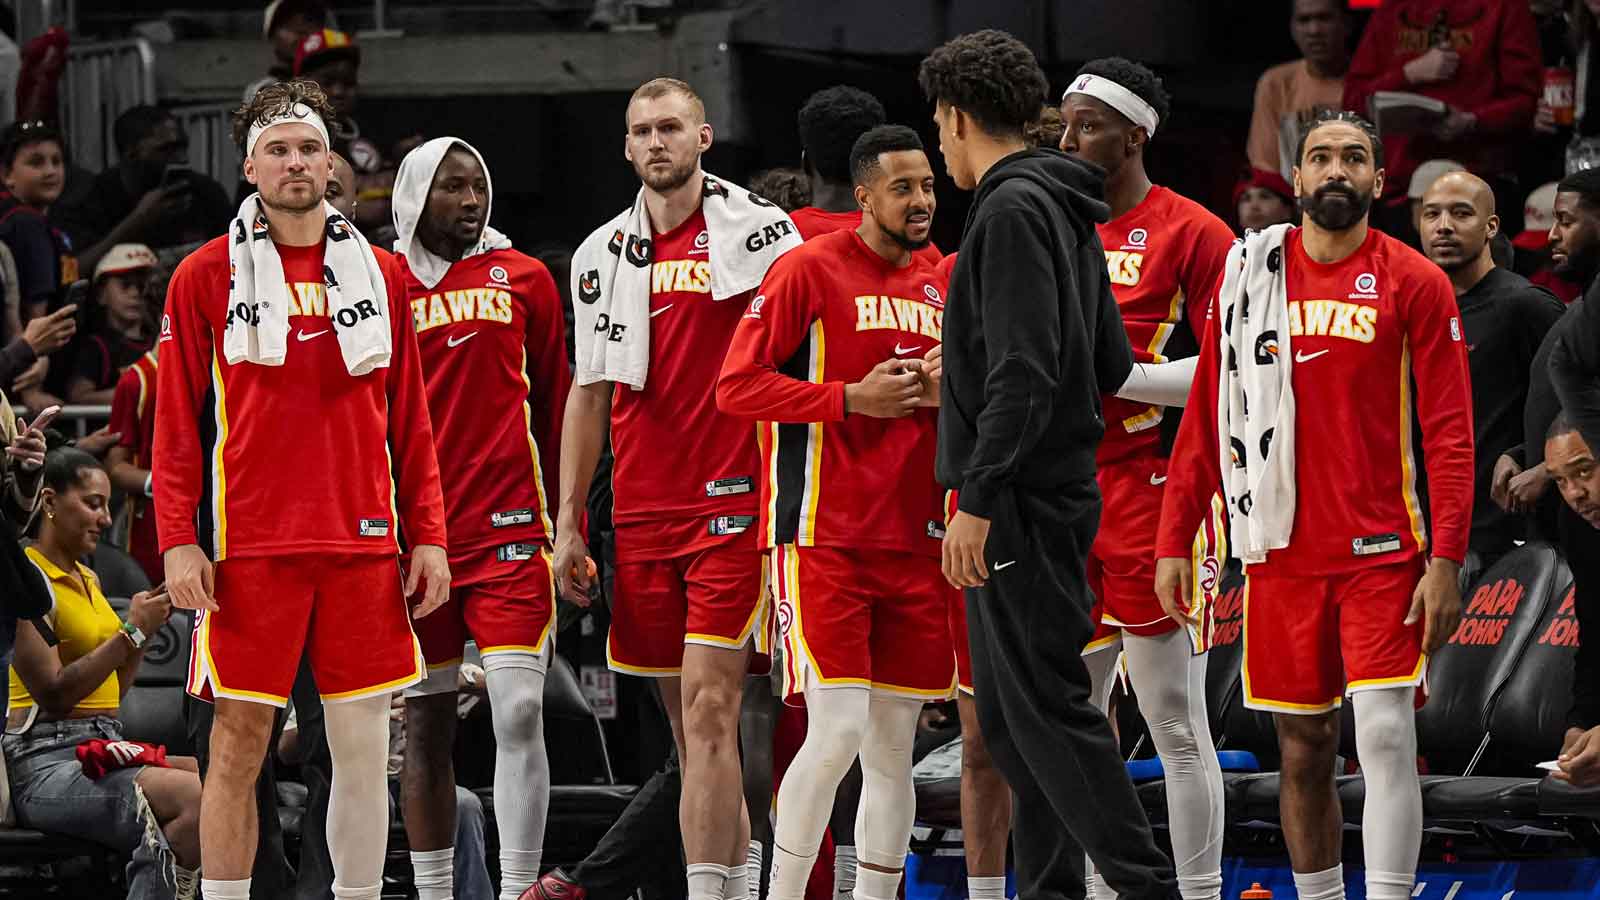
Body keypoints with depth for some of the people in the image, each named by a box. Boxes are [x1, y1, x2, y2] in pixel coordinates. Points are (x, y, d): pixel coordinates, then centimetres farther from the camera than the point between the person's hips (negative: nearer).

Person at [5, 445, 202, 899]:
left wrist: (143, 630, 8)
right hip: (46, 764, -9)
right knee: (194, 795, -29)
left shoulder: (86, 579, 21)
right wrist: (132, 633, -12)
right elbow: (54, 694, -16)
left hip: (104, 747, 9)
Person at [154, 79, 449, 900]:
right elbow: (176, 423, 2)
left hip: (363, 545, 3)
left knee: (364, 752, 3)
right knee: (238, 744, -1)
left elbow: (409, 422, 14)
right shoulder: (206, 277, 4)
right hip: (250, 548, -2)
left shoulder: (380, 274, 11)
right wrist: (178, 540, -7)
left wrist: (427, 537, 7)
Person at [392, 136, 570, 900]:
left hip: (510, 531, -1)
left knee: (519, 713, -10)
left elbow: (555, 407, 13)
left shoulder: (523, 280, 8)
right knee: (426, 726, 8)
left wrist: (565, 524, 11)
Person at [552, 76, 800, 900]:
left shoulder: (759, 232, -1)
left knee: (707, 708, -13)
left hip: (733, 506, -5)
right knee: (689, 721, 8)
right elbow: (590, 395, 17)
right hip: (641, 517, 5)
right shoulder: (602, 255, 13)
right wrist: (567, 525, 12)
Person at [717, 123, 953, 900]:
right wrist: (853, 399, -16)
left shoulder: (939, 287, 15)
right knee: (838, 732, -14)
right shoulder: (809, 270, -6)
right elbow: (737, 387, -10)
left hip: (911, 541, 7)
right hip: (823, 537, -7)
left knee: (893, 749, 7)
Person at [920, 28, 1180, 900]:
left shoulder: (1011, 209, -13)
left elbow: (1023, 370, -22)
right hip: (1056, 490, 10)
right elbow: (1112, 363, 20)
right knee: (1008, 713, 13)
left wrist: (979, 498, -23)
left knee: (1046, 704, -10)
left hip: (1021, 502, -10)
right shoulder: (1062, 208, 17)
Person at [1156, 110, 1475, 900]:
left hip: (1383, 553, -3)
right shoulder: (1251, 272, 7)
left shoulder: (1416, 285, -1)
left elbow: (1450, 436, -4)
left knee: (1386, 735, -12)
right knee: (1303, 746, 8)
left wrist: (1446, 560, -12)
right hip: (1282, 550, 3)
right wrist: (1174, 541, 6)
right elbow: (1205, 418, 10)